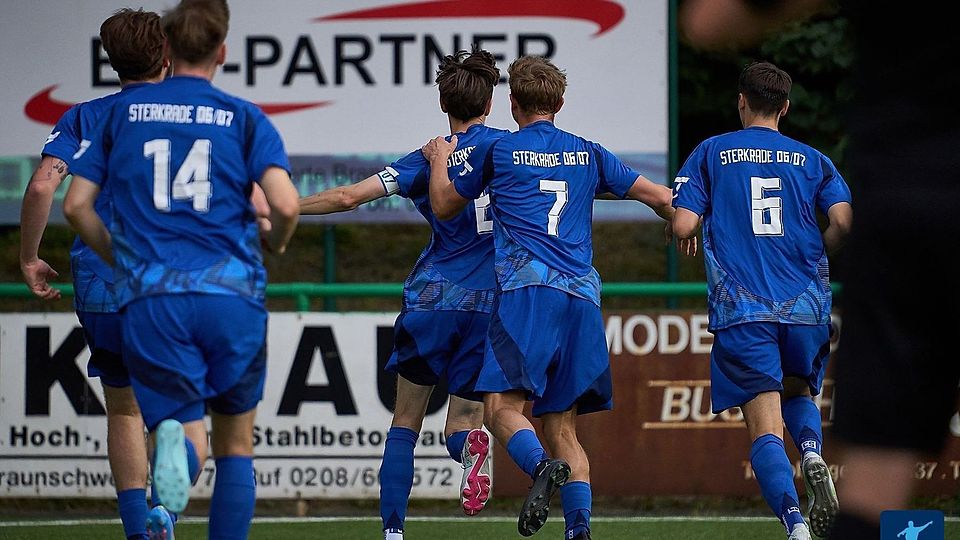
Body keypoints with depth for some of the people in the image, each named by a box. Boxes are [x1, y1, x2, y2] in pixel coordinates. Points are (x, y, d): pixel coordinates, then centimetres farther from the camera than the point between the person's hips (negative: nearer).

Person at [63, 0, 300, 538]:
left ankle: (177, 446, -38)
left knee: (191, 440, -1)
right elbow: (286, 205, -6)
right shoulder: (244, 118, 7)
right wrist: (276, 241, 17)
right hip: (233, 292, 0)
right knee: (237, 444, 15)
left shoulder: (122, 112, 12)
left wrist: (118, 256, 27)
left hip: (150, 298, 1)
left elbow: (76, 205, 9)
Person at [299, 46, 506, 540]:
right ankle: (470, 444, -28)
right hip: (491, 307, 2)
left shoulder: (432, 158, -3)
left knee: (405, 423, 12)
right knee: (462, 421, 10)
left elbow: (349, 196, -9)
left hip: (432, 299, -1)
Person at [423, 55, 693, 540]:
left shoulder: (497, 151, 8)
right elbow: (658, 197, 22)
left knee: (501, 405, -9)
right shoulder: (588, 154, 18)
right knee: (561, 424, 8)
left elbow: (443, 207, 20)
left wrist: (440, 159, 38)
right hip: (582, 298, 4)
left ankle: (542, 467, -39)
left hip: (527, 289, -4)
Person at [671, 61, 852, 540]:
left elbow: (683, 225, -2)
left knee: (764, 429, -4)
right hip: (805, 306, 2)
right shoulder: (812, 160, 13)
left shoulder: (711, 152, 8)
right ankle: (812, 453, -5)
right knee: (798, 392, 28)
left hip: (742, 311, -2)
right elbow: (842, 221, -2)